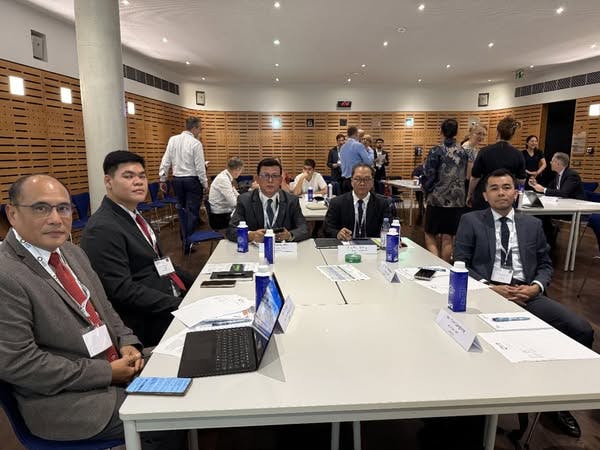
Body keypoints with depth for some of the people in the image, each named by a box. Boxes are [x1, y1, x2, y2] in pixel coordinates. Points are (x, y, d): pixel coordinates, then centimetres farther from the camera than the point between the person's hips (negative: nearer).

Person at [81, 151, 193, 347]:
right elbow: (122, 290, -21)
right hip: (149, 322, -9)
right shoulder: (102, 229, -16)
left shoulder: (134, 215, 12)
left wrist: (195, 284, 8)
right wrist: (178, 305, -24)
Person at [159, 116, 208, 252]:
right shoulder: (196, 143, -12)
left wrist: (162, 179, 10)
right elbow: (200, 166, -11)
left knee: (182, 209, 16)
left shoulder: (172, 140, 3)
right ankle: (188, 243, 1)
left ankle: (184, 239, 25)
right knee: (192, 211, 1)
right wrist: (205, 183, -2)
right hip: (192, 180, -5)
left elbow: (165, 161, 4)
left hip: (177, 179, 5)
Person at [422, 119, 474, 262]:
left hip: (437, 199, -3)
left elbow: (429, 175, -8)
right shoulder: (465, 151, 2)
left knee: (430, 234, 8)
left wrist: (427, 190, 8)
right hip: (457, 200, 3)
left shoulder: (436, 151, -8)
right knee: (448, 237, 9)